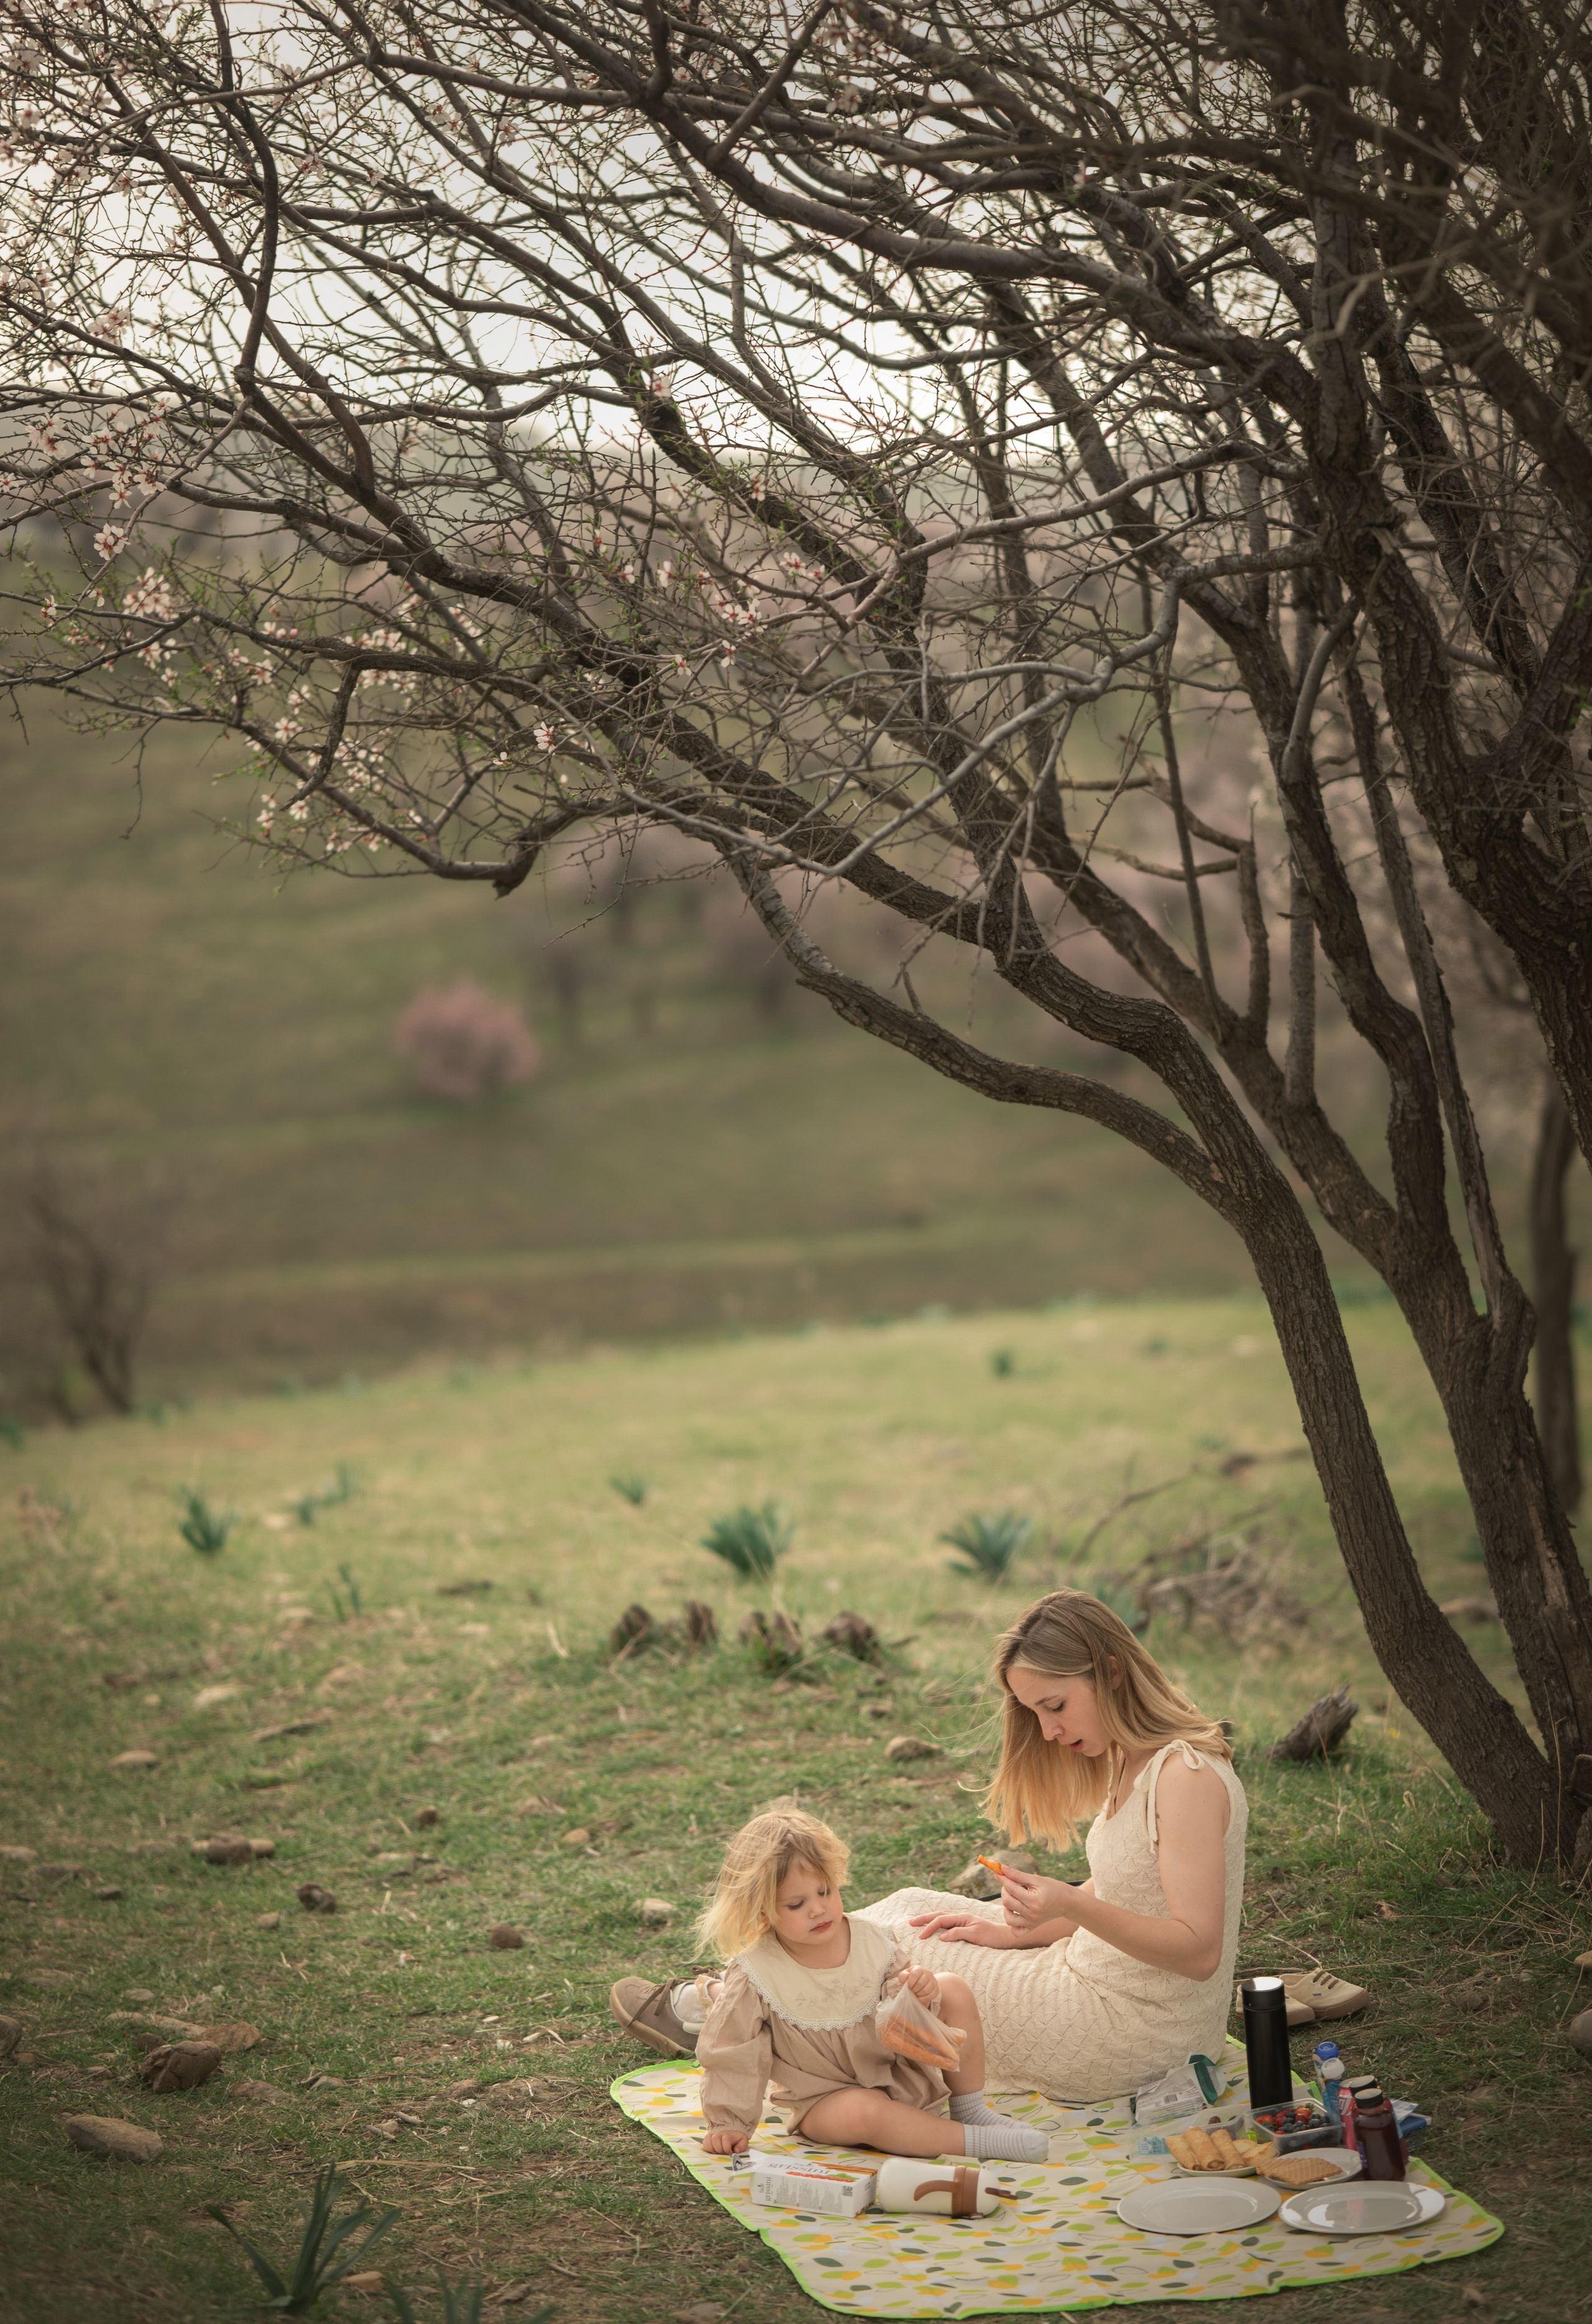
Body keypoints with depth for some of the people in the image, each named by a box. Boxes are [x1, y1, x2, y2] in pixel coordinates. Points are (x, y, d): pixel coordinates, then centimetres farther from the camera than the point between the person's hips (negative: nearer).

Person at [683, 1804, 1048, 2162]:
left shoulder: (869, 1939, -8)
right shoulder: (754, 1976, -18)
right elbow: (730, 2057, -9)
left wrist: (917, 1994, -22)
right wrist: (728, 2125, -7)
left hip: (899, 2072, 5)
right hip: (826, 2100, -5)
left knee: (953, 1989, -8)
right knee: (863, 2112, -39)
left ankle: (969, 2109, 2)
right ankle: (975, 2140, -27)